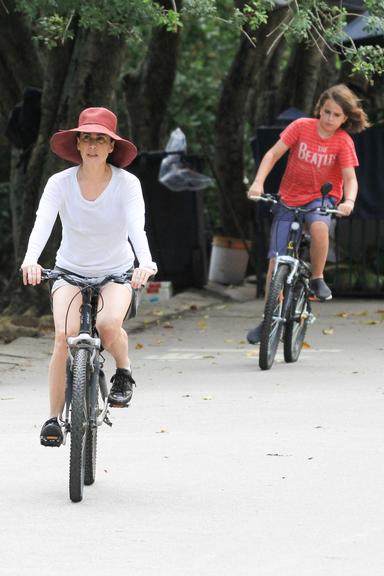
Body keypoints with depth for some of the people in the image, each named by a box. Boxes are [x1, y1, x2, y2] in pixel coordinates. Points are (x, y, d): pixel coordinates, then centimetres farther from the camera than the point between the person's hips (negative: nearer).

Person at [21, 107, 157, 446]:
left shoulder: (127, 183, -14)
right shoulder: (61, 183, -12)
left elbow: (136, 226, -29)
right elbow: (43, 222, -26)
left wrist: (145, 263, -49)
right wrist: (31, 259, -47)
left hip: (116, 273, -1)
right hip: (71, 271, 1)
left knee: (108, 325, -31)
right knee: (65, 336, -23)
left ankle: (123, 371, 3)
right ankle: (54, 418, -12)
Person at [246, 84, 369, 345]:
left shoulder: (343, 142, -10)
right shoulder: (301, 127, -9)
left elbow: (350, 178, -15)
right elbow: (273, 154, -10)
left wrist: (349, 201, -36)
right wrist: (258, 182, -24)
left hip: (322, 198, -1)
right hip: (289, 198, 1)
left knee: (319, 225, -38)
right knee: (276, 260, -6)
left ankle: (318, 278, -14)